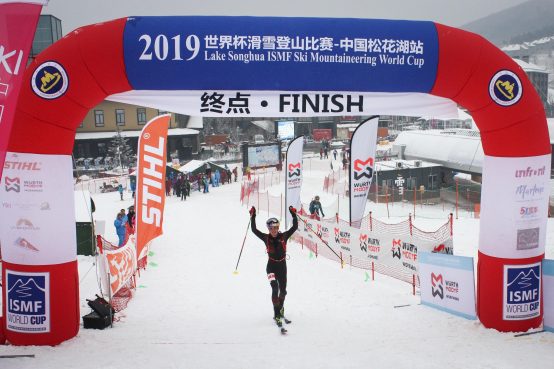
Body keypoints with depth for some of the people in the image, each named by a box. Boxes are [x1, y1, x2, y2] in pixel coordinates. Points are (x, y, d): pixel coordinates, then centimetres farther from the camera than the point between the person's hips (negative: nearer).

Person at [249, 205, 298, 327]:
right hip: (271, 266, -2)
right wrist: (253, 216, -16)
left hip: (282, 266, 2)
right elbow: (254, 230, -10)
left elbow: (295, 227, -11)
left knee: (283, 290, 14)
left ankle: (281, 308, 45)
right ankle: (277, 315, -17)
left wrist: (294, 215, -19)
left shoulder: (284, 236, -6)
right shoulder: (266, 238, -6)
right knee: (275, 288, -20)